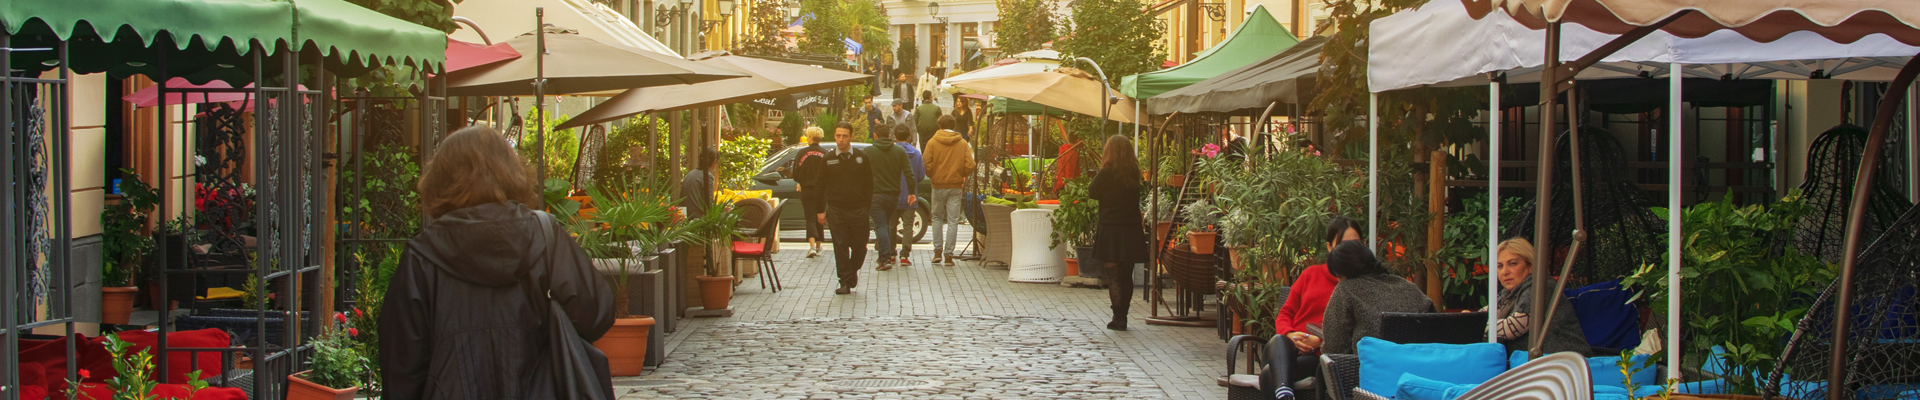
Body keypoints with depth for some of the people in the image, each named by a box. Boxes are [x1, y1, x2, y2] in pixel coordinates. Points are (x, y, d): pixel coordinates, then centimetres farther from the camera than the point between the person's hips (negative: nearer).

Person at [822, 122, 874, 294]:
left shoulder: (861, 158, 3)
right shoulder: (828, 159, 4)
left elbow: (869, 184, 7)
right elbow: (820, 185, 9)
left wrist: (868, 206, 1)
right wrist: (820, 210, 4)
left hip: (858, 210, 0)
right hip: (836, 210, 0)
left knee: (859, 246, 4)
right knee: (840, 246, -3)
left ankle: (853, 270, 31)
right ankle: (845, 281, 0)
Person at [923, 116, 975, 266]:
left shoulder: (932, 142, -4)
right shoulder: (963, 143, 0)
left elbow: (927, 165, -9)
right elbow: (970, 166, -6)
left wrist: (932, 176, 10)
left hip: (938, 185, 0)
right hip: (956, 186, 0)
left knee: (937, 218, 15)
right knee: (953, 221, 4)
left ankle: (938, 251, 8)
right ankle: (948, 254, 1)